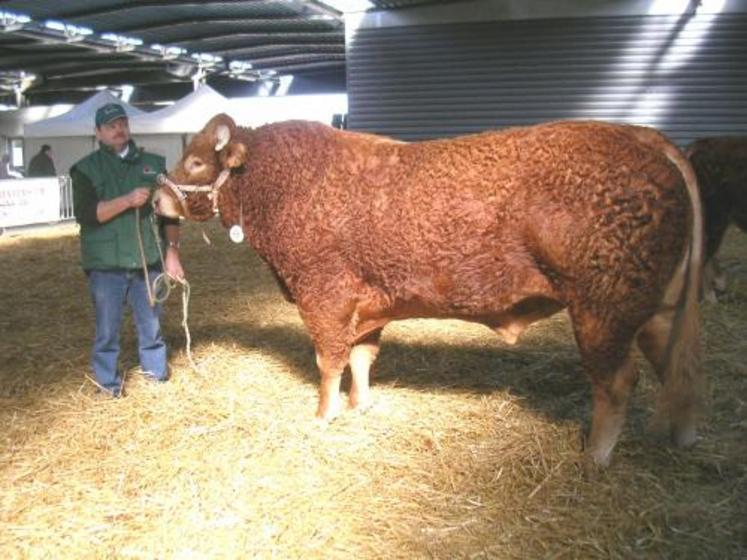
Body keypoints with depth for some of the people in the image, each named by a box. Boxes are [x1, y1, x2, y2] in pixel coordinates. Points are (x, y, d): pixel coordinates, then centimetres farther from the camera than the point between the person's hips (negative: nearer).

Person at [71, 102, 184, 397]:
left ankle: (157, 377, 26)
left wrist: (172, 251, 2)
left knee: (152, 325, 12)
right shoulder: (86, 169, 1)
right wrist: (127, 200, -22)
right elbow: (85, 213, -12)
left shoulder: (154, 163, 9)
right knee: (107, 329, 5)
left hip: (147, 261, 2)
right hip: (106, 264, -2)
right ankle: (108, 384, 17)